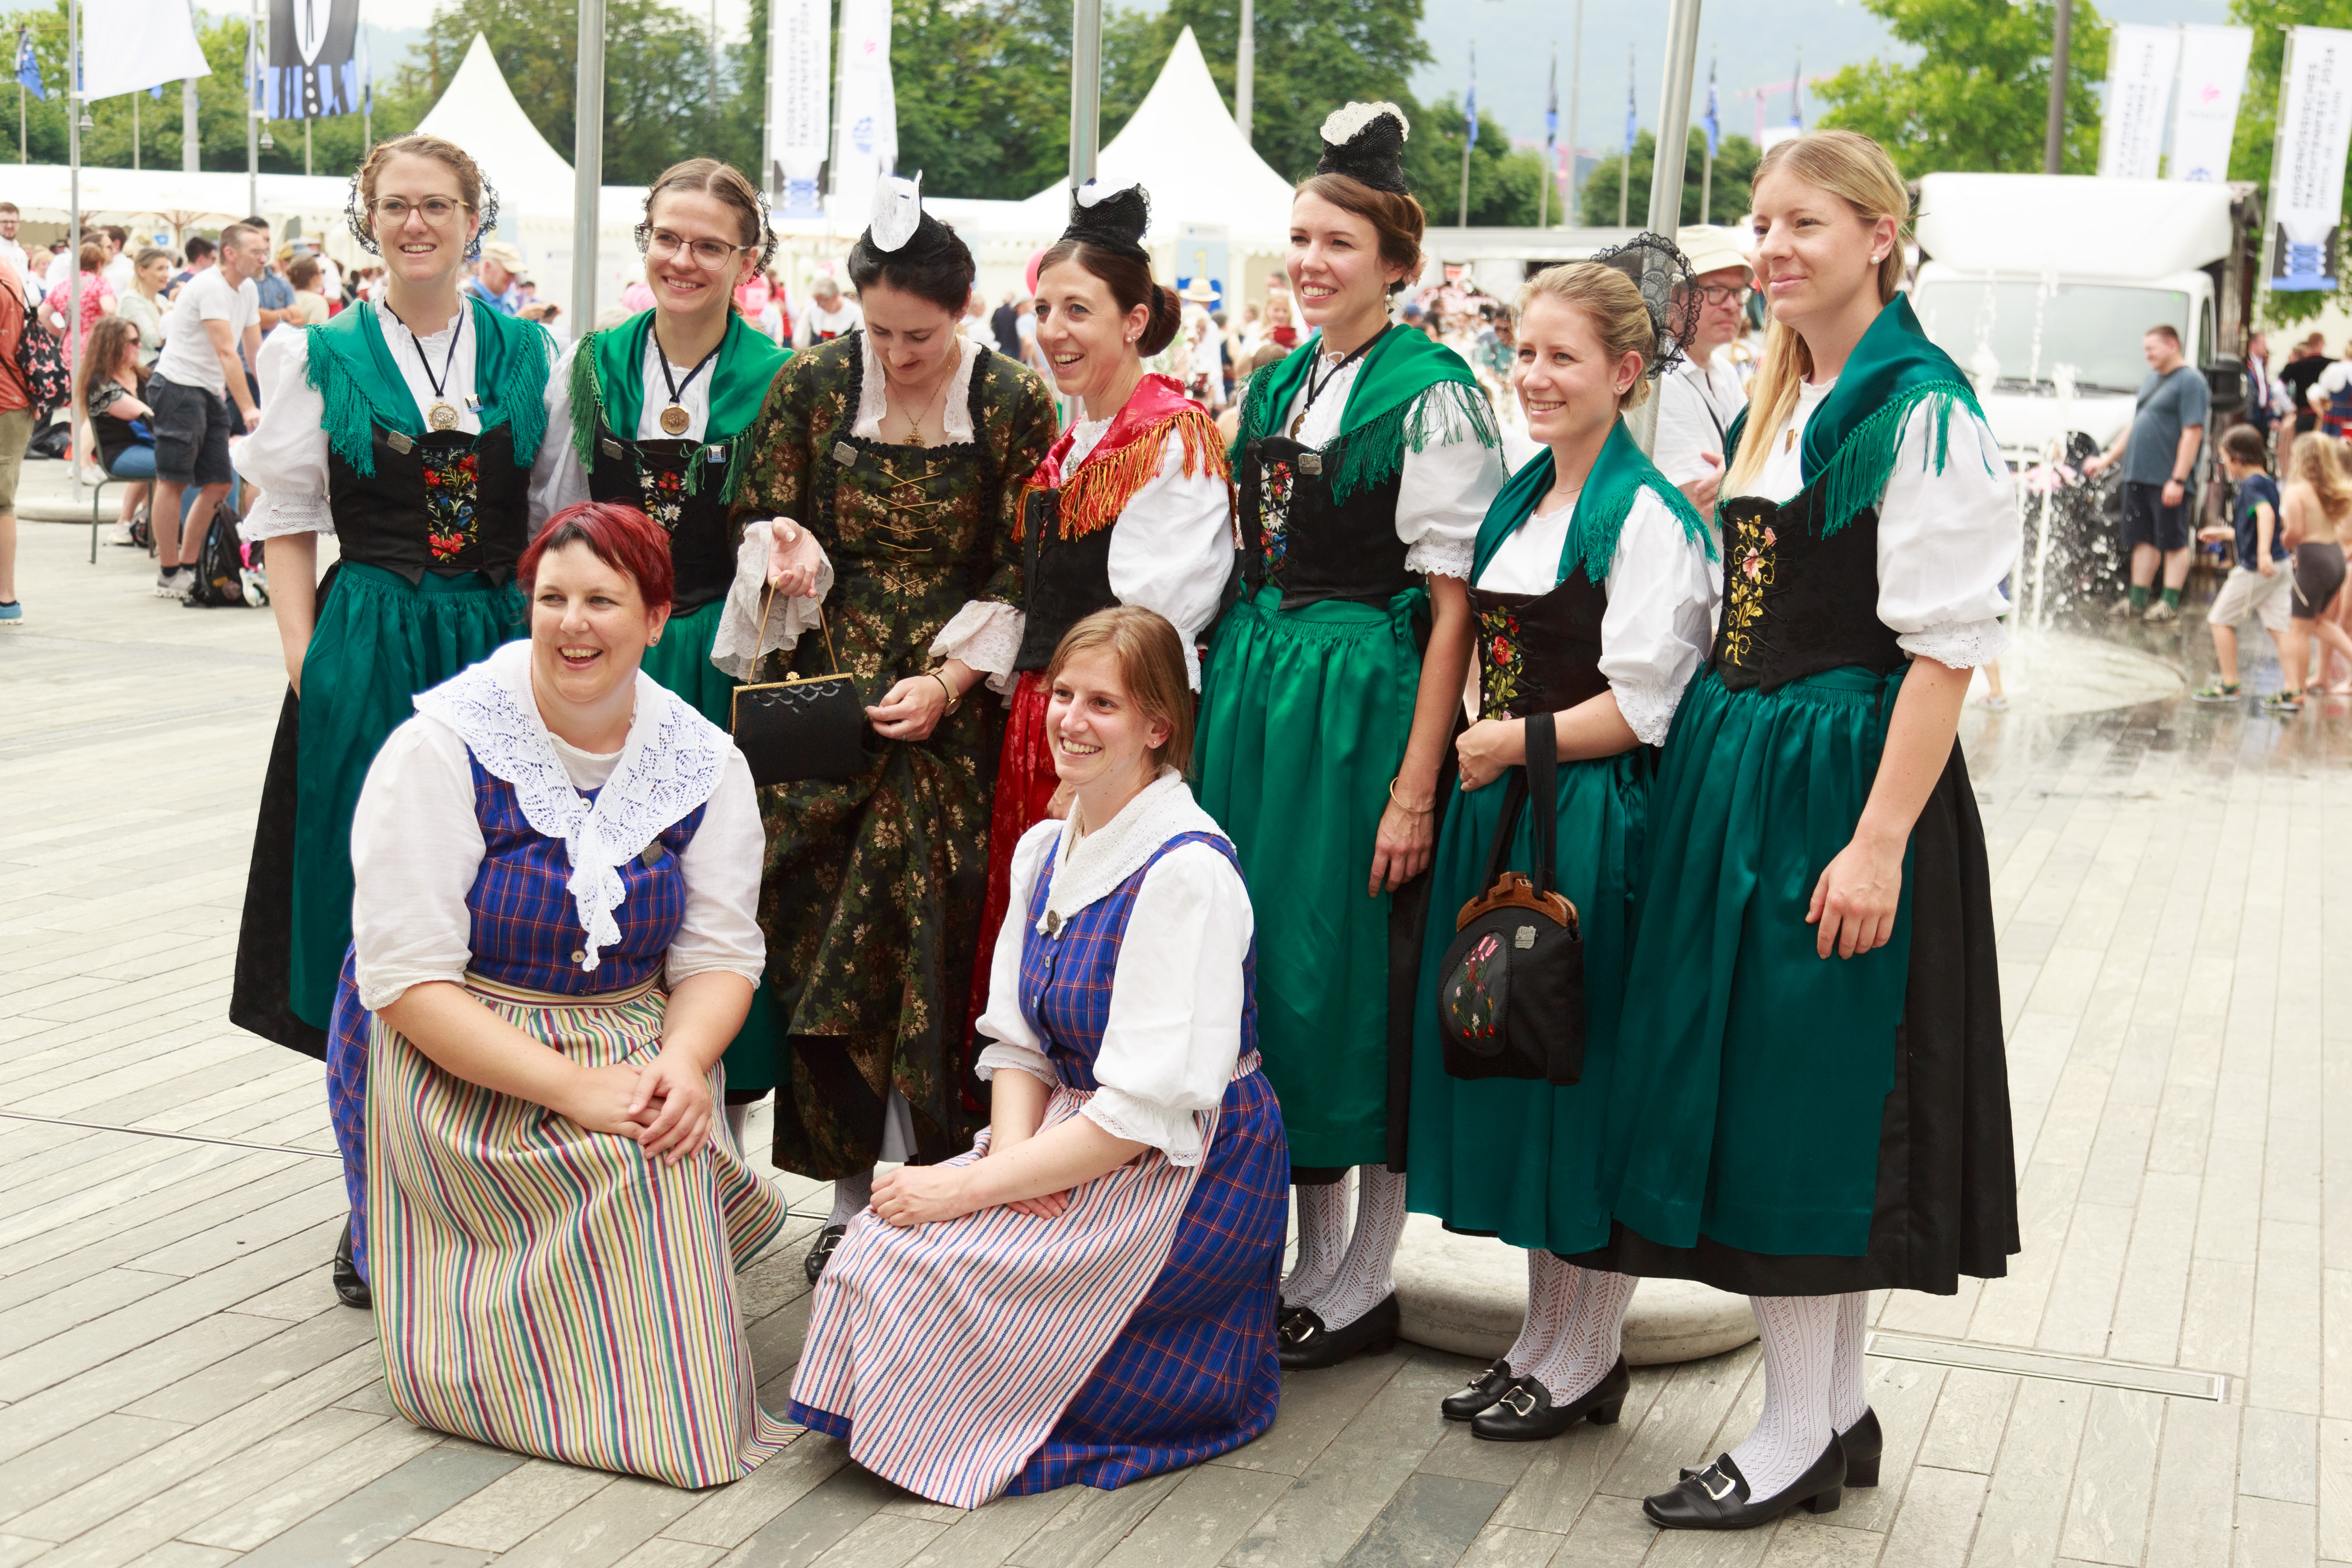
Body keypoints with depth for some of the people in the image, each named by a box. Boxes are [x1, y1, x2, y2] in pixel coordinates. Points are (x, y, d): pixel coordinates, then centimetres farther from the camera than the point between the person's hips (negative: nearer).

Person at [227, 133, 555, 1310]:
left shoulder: (525, 351, 8)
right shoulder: (322, 356, 5)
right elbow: (286, 517, 4)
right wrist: (305, 657, -5)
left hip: (501, 648, 1)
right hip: (366, 654, -1)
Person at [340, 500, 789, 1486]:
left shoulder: (703, 763, 1)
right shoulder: (445, 747, -13)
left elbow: (719, 951, 2)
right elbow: (406, 978, -17)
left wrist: (681, 1061, -22)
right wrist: (571, 1087, -26)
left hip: (635, 1047, 4)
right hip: (454, 1063, -4)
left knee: (671, 1142, -26)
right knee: (635, 1164, -27)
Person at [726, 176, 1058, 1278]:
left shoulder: (1014, 406, -1)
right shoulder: (810, 387, 3)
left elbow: (1020, 573, -1)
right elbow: (762, 522, 9)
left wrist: (948, 682, -12)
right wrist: (790, 554, -15)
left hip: (951, 714, -2)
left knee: (934, 941, -6)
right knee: (820, 934, 0)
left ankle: (923, 1190, 5)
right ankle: (848, 1195, 11)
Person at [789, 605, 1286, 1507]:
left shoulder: (1188, 873, -20)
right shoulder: (1042, 851, 8)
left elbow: (1149, 1110, -23)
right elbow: (1017, 1038, 9)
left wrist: (974, 1187, -22)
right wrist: (1012, 1151, -13)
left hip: (1192, 1173, -8)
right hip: (1068, 1138, 8)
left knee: (911, 1270, -20)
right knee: (882, 1237, -13)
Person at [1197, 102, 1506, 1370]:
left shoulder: (1433, 396, -10)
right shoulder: (1276, 384, 13)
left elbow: (1452, 602, -14)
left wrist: (1416, 786, -17)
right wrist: (1223, 702, 10)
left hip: (1363, 696, -7)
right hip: (1252, 686, 8)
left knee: (1348, 963, -1)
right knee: (1263, 949, 11)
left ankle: (1367, 1277, 14)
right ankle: (1311, 1250, 25)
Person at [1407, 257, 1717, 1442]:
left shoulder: (1649, 518, -12)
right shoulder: (1518, 502, 13)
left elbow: (1639, 709, -17)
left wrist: (1511, 744, -10)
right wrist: (1477, 753, 7)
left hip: (1590, 823, -8)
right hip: (1498, 812, 8)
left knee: (1579, 1074, 0)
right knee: (1504, 1062, 12)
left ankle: (1584, 1360, 15)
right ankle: (1543, 1339, 26)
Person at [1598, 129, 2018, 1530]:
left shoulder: (1923, 412, -13)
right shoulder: (1777, 403, 13)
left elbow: (1946, 646, -17)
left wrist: (1879, 841, -21)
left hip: (1842, 777, -9)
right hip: (1733, 768, 9)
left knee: (1813, 1089, -3)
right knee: (1753, 1084, 11)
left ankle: (1800, 1437, 10)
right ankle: (1840, 1412, 24)